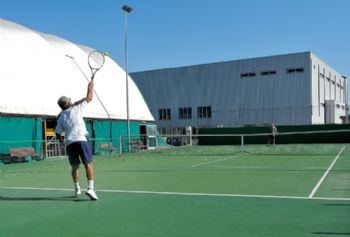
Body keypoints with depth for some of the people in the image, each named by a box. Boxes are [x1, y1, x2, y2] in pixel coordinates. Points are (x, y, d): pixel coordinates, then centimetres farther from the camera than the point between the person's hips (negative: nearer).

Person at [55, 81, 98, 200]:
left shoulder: (61, 117, 14)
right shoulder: (76, 108, 6)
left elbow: (58, 134, 14)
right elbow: (89, 98, 15)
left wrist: (61, 139, 35)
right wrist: (90, 87, 30)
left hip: (70, 143, 4)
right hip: (82, 139, -4)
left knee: (75, 166, 17)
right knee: (88, 165, -5)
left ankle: (77, 189, 24)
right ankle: (90, 188, -17)